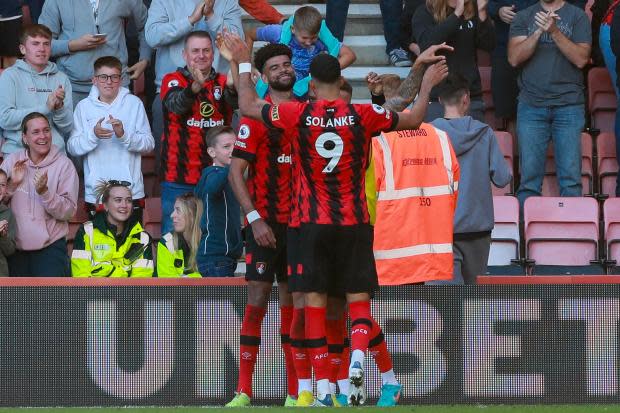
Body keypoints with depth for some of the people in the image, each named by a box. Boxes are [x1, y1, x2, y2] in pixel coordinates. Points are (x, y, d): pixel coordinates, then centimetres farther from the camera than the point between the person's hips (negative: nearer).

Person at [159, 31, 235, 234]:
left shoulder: (223, 83, 8)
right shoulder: (173, 80, 2)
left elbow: (236, 100, -15)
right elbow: (175, 105, -20)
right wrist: (195, 87, -42)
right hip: (179, 179, -2)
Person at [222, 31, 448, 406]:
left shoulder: (298, 115, -5)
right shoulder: (363, 116, -5)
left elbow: (248, 106, 7)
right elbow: (414, 120, 7)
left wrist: (244, 62, 19)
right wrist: (427, 86, 24)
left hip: (313, 224, 0)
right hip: (355, 222, 0)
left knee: (315, 301, 4)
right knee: (359, 298, 5)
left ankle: (323, 388, -1)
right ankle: (357, 358, -23)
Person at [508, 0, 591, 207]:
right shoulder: (523, 17, 11)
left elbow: (581, 59, -4)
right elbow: (514, 58, 0)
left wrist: (554, 31, -14)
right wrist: (539, 31, -13)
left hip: (569, 105, -1)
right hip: (531, 105, 1)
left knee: (571, 177, -5)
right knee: (529, 178, -2)